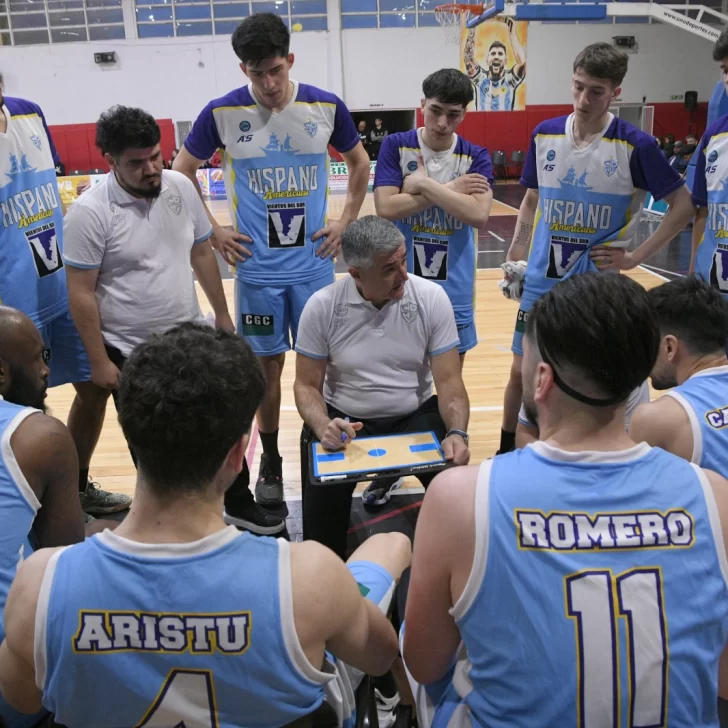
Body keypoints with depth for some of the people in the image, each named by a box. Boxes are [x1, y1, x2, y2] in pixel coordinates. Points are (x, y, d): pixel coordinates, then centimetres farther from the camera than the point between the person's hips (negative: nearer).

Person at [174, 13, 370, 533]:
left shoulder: (326, 107, -3)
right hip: (256, 267, -1)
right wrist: (213, 231, 0)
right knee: (268, 364, 8)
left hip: (314, 262, 1)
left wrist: (346, 222, 3)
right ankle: (271, 460, 24)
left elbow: (360, 164, 11)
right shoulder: (223, 113, -6)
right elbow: (183, 171, 6)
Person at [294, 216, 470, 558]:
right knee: (320, 528, -17)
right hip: (344, 420, 0)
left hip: (416, 417, 1)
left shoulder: (432, 298, -12)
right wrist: (322, 426, -27)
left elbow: (448, 380, -10)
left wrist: (457, 432, -29)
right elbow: (307, 384, -5)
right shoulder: (322, 307, -13)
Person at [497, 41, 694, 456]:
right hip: (542, 281, 3)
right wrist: (515, 260, 7)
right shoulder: (545, 135, 1)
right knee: (523, 371, 10)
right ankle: (506, 453, 29)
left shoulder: (635, 146, -11)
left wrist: (636, 257, -11)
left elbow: (683, 207, -5)